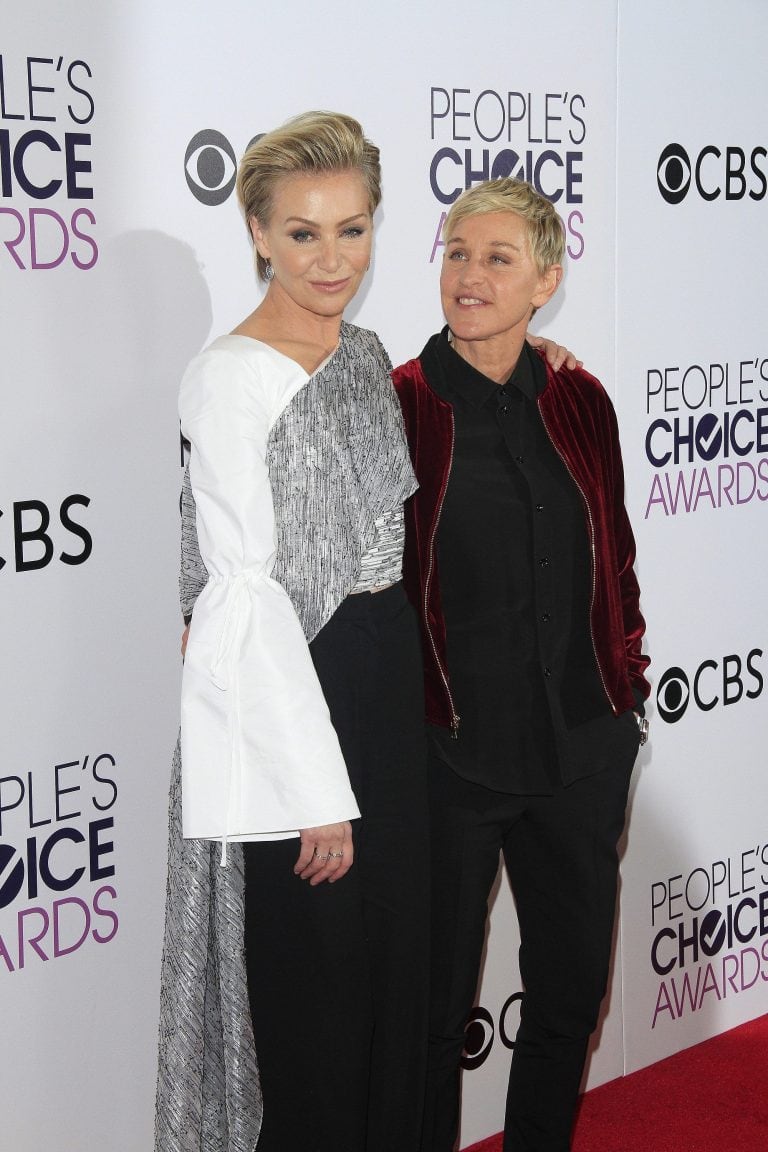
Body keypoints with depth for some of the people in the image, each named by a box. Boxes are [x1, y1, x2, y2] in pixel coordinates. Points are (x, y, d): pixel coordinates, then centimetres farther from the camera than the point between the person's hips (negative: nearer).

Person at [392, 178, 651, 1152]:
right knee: (434, 1004, 9)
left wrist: (627, 691, 11)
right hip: (448, 753, -4)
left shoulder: (578, 404, 4)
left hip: (581, 752, 4)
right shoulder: (394, 406, -8)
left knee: (571, 991, 17)